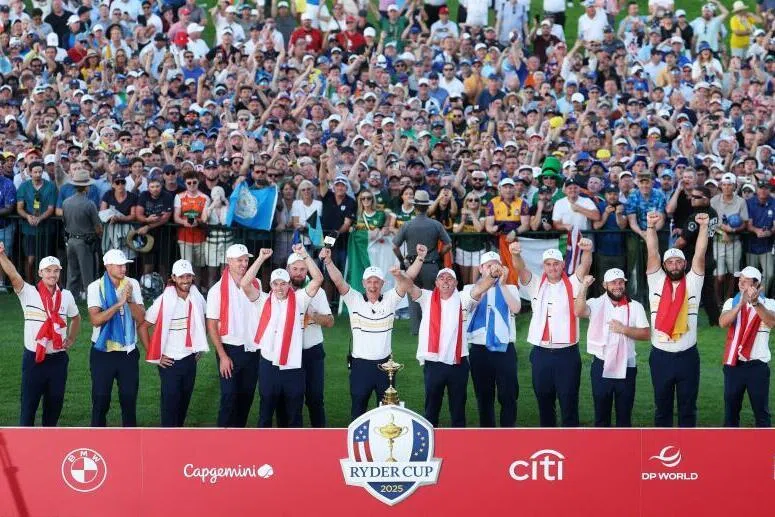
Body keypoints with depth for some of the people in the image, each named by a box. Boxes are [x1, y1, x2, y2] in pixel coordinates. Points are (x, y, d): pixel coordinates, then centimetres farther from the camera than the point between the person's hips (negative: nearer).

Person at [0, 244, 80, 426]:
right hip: (33, 358, -4)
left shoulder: (66, 296, 6)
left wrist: (71, 339, 12)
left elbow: (76, 318, 25)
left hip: (58, 359, 4)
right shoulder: (28, 293, -6)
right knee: (29, 403, 0)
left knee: (55, 404, 11)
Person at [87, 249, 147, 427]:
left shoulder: (132, 285, 1)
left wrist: (130, 300, -21)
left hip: (128, 352, 2)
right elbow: (95, 319, -19)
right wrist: (119, 303, -26)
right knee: (100, 400, 4)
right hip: (103, 352, -2)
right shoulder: (96, 287, -7)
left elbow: (141, 318, -5)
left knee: (129, 399, 8)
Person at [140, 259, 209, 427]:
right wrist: (154, 355, -11)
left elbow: (204, 322, 19)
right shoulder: (164, 301, -14)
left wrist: (200, 347, 13)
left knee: (183, 404, 12)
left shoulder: (197, 299, 0)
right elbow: (143, 326, -10)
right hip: (170, 362, -5)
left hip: (190, 360, 5)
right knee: (170, 405, -6)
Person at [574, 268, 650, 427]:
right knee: (601, 413, 7)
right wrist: (584, 287, -29)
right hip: (601, 366, -1)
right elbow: (578, 311, -22)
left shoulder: (635, 306, 3)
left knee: (624, 414, 8)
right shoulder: (596, 304, -1)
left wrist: (624, 329, -16)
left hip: (626, 367, 1)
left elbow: (645, 334, -3)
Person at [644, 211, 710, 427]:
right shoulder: (657, 282, 2)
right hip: (661, 356, 0)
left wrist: (704, 227, -20)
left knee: (688, 407, 8)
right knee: (662, 406, 10)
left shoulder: (692, 283, 2)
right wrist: (651, 226, -21)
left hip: (687, 356, 0)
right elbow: (652, 254, -9)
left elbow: (700, 255, -8)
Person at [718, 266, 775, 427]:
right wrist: (741, 303, -29)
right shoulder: (732, 302, 5)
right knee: (731, 409, 9)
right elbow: (723, 322, -15)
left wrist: (755, 303, -39)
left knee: (761, 411, 3)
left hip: (758, 365, -2)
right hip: (733, 364, 2)